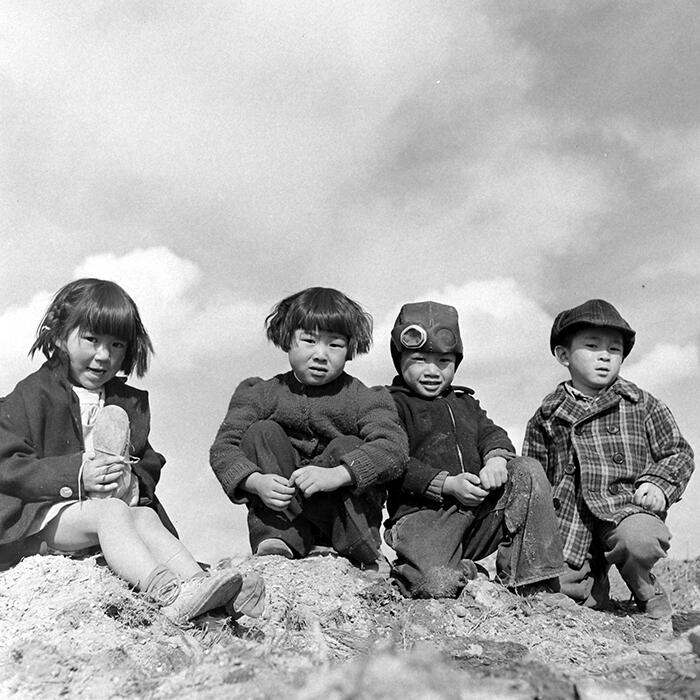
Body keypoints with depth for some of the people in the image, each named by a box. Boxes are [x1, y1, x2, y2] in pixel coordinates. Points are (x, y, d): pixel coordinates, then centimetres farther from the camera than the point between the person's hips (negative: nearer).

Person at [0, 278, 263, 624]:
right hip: (44, 515, -5)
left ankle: (196, 580, -44)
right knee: (111, 514, -32)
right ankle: (168, 594, -51)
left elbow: (149, 463, 17)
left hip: (118, 505, 5)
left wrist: (133, 481, -10)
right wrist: (76, 475, -21)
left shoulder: (130, 402, 16)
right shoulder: (31, 395, -1)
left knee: (145, 517, -25)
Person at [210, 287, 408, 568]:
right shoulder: (261, 395, 2)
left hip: (342, 513, -2)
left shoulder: (362, 400, -3)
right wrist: (256, 481, -28)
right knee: (262, 433, -14)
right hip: (279, 513, 2)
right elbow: (223, 448, -7)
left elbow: (393, 447, -21)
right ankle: (279, 538, -28)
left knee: (347, 448, -24)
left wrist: (335, 475, -36)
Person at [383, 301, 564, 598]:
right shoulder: (392, 405, 3)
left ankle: (533, 583, -12)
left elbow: (491, 433, 13)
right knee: (437, 585, -35)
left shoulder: (465, 403, 27)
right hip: (421, 515, -6)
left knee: (528, 471, -14)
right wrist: (447, 484, -18)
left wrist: (496, 459, -13)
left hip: (479, 507, 7)